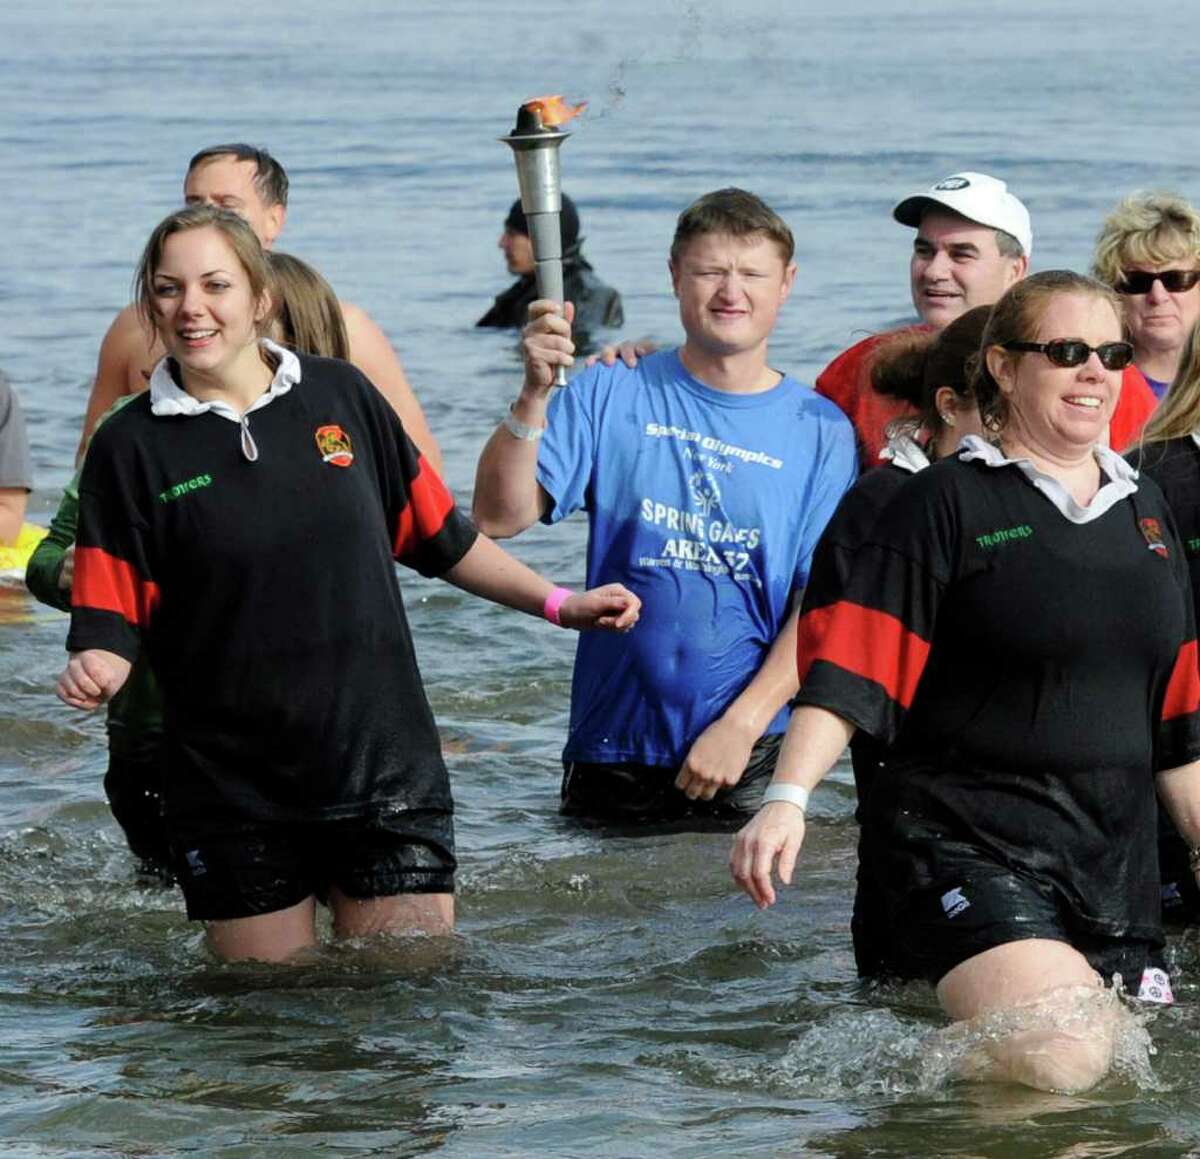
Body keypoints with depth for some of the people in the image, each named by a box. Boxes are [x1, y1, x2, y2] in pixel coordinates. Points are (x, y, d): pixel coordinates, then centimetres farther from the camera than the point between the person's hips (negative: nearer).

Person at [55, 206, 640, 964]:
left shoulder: (340, 396, 5)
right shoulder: (131, 447, -1)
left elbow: (440, 538, 15)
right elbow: (111, 622, -3)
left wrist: (559, 604, 10)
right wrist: (94, 672, -25)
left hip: (386, 778, 1)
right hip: (234, 803, -1)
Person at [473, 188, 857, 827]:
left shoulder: (819, 431, 2)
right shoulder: (610, 397, 4)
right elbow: (500, 516, -7)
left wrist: (740, 726, -13)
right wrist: (534, 394, -21)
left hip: (751, 760, -1)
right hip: (612, 755, 1)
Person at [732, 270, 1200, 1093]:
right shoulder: (946, 503, -2)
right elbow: (851, 673, -9)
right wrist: (787, 798, -23)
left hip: (1116, 861, 7)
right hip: (968, 846, -7)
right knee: (1056, 1060, -27)